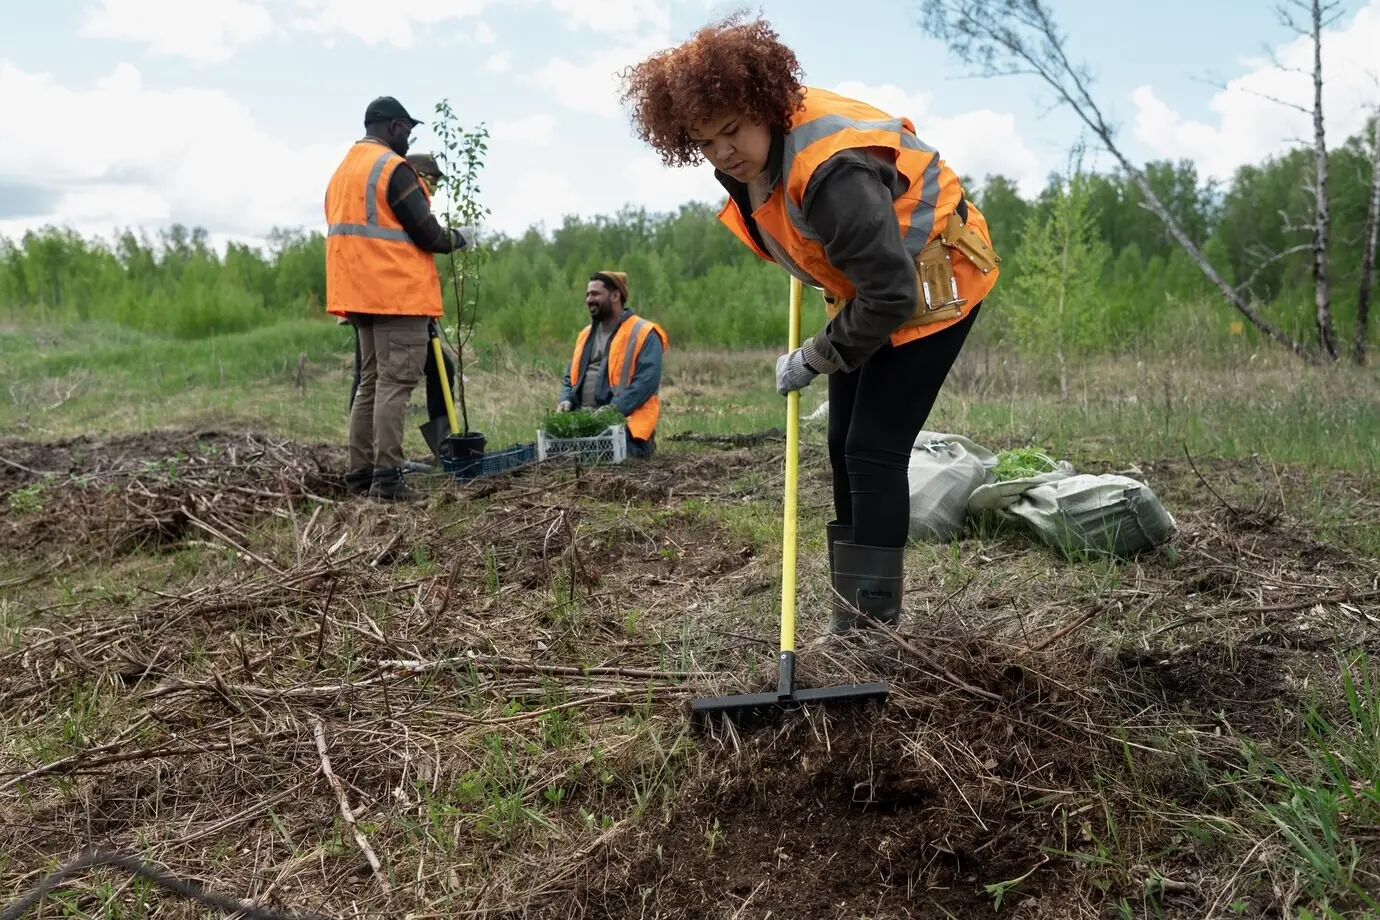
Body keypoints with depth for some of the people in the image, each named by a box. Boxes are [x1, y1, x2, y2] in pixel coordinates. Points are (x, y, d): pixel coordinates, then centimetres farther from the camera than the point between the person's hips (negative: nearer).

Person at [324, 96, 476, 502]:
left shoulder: (342, 171, 18)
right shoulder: (393, 168, -10)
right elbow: (427, 235, -11)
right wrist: (459, 237, 7)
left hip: (361, 294, 9)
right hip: (398, 293, -9)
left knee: (371, 381, 14)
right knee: (395, 383, -9)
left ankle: (360, 472, 14)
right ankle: (387, 478, -12)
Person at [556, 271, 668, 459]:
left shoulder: (644, 334, -4)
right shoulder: (586, 334, 20)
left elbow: (646, 381, -15)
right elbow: (570, 376, 24)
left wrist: (612, 410, -23)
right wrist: (566, 400, 2)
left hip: (623, 422, -5)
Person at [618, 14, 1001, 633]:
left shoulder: (832, 170, -36)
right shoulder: (744, 156, -8)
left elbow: (890, 294, -33)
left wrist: (812, 359, -22)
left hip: (927, 285, -9)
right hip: (865, 290, 9)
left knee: (875, 448, -13)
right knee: (844, 445, 8)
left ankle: (875, 620, -3)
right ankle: (851, 612, 19)